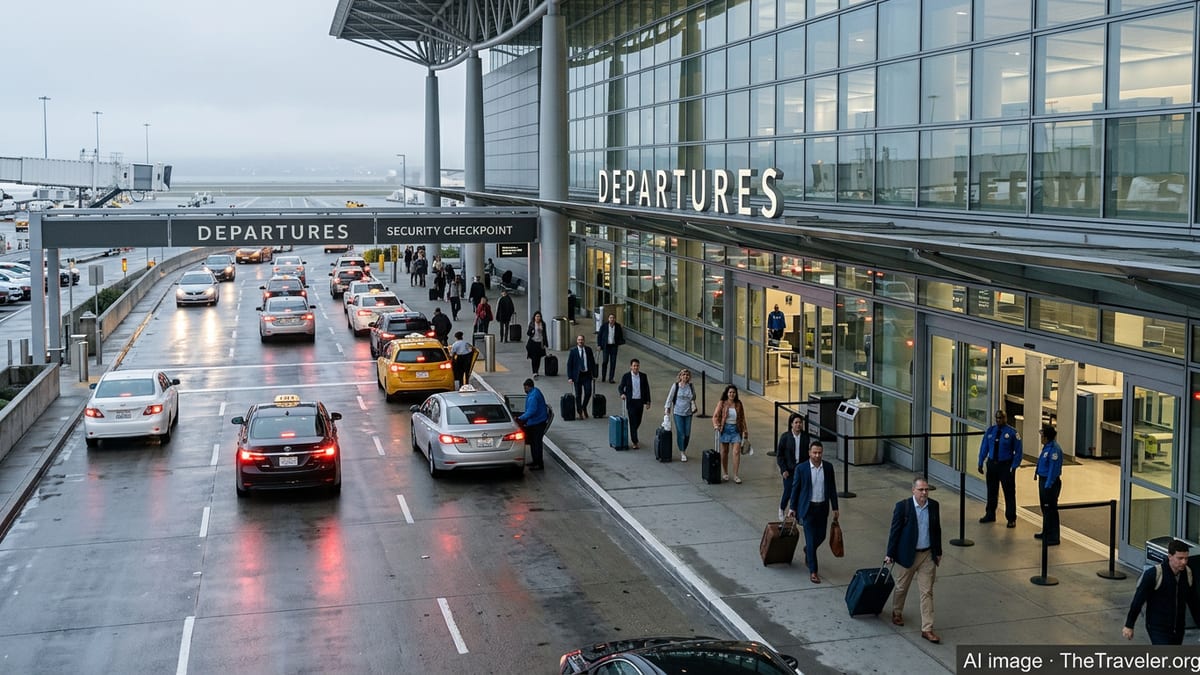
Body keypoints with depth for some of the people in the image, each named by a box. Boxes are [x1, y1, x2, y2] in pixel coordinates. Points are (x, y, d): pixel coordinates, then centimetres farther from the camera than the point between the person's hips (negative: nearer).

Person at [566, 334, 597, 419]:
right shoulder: (573, 351, -3)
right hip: (577, 376, -2)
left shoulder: (588, 350, 4)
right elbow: (569, 365, -2)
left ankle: (584, 408, 20)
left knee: (588, 393, -5)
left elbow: (592, 362, 11)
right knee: (578, 395, 2)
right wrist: (570, 377, -8)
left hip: (587, 375, 2)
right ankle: (580, 412, 15)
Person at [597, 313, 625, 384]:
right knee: (605, 361, -5)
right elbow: (599, 335, 3)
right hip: (606, 346, -2)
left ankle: (611, 378, 4)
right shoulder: (604, 326, -2)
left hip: (614, 346, 2)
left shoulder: (618, 326, 3)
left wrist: (620, 342, -4)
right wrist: (599, 345, -2)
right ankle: (603, 377, 14)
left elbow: (620, 336, 14)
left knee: (613, 362, -1)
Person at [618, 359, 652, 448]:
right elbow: (620, 387, 2)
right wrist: (622, 394, -19)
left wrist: (648, 402, 4)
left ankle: (632, 435, 38)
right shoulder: (626, 376, -5)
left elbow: (647, 389, 7)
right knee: (633, 421, -5)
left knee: (638, 421, 12)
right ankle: (634, 442, -1)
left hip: (640, 402, 3)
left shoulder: (643, 376, 2)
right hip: (631, 402, -3)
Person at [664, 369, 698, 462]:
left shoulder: (691, 387, 3)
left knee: (687, 433, 5)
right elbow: (670, 397, 0)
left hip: (688, 413, 3)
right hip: (678, 412, -3)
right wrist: (667, 408, 0)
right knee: (680, 433, -6)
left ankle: (684, 450, 25)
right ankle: (682, 452, 6)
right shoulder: (676, 386, -5)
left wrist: (693, 407, 5)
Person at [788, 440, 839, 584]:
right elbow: (795, 488, -1)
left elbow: (832, 488, 7)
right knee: (811, 539, -6)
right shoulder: (801, 468, -10)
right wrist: (793, 508, 2)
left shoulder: (828, 467, -1)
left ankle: (807, 551, 46)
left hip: (823, 507, 4)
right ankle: (812, 571, -1)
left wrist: (835, 508, 7)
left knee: (821, 536, 14)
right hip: (808, 508, -4)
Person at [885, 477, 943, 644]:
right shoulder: (902, 506, -15)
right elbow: (895, 530, -10)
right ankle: (897, 612, 43)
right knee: (902, 587, 17)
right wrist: (890, 554, -7)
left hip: (928, 555, 3)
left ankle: (927, 629, 3)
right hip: (909, 554, -2)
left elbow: (937, 530, 8)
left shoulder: (934, 506, -3)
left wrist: (938, 552, 11)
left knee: (927, 592, 1)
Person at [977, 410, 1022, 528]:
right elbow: (984, 447, 8)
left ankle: (1011, 519, 10)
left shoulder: (1012, 433, -9)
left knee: (1009, 492, 0)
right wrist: (981, 463, 4)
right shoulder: (990, 430, 3)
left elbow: (1018, 451, -7)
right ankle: (990, 515, 31)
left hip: (1006, 465, -4)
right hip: (992, 464, 4)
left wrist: (1014, 467, -12)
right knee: (991, 491, 15)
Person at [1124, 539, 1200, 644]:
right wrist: (1129, 626, -7)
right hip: (1158, 629, -6)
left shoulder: (1188, 574, -2)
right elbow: (1138, 601, -11)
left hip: (1178, 630, 6)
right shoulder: (1153, 574, -19)